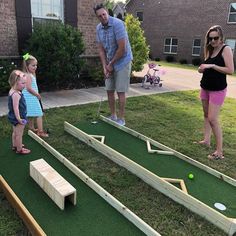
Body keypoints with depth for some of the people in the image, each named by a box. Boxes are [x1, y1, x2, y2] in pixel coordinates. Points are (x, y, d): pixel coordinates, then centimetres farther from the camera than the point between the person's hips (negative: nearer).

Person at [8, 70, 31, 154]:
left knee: (15, 132, 25)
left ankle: (15, 145, 43)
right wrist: (19, 119, -27)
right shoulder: (16, 94, -28)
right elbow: (15, 108, -29)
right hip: (17, 117, -10)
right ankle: (19, 149, 20)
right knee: (19, 134, 6)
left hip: (13, 117, 10)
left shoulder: (12, 91, 3)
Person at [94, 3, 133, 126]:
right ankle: (113, 116, 22)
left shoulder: (118, 24, -20)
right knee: (109, 90, 8)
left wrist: (111, 64, -14)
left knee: (120, 91, -5)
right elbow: (101, 49, 3)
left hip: (122, 62, -7)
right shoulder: (98, 28, 1)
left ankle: (121, 119, 6)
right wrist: (105, 66, -7)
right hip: (110, 63, 7)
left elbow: (122, 48, -23)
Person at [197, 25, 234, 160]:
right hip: (205, 87, 8)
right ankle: (207, 140, 25)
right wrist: (202, 68, -3)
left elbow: (230, 70, -18)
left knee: (213, 119, -12)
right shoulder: (210, 50, 10)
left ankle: (219, 151, -4)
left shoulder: (226, 49, -11)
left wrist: (212, 65, -23)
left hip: (218, 90, -8)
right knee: (206, 115, 13)